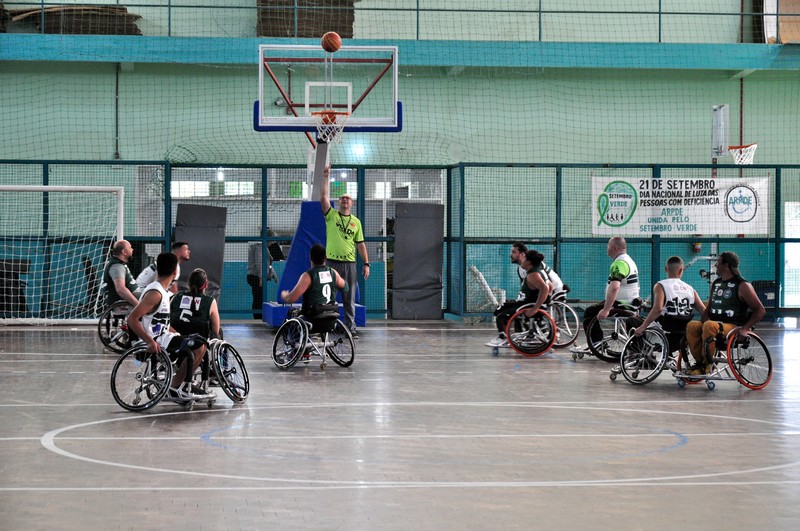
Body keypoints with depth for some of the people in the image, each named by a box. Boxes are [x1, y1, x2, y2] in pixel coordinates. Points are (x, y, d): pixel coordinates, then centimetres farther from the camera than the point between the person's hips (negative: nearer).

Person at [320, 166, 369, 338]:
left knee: (349, 300, 4)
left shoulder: (356, 221, 11)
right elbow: (323, 198, -10)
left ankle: (351, 329, 8)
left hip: (349, 264, 2)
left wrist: (366, 264, 5)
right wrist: (326, 178, -14)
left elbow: (360, 244, 11)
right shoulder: (331, 215, 5)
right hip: (332, 262, -2)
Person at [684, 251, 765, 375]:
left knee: (709, 326, -36)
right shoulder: (715, 284, 18)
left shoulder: (742, 286, -5)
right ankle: (699, 362, -16)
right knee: (692, 326, -21)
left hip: (734, 328, -7)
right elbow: (708, 309, 23)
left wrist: (745, 329, -17)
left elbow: (760, 310, -7)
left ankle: (708, 363, -24)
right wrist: (702, 321, 0)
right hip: (715, 324, 7)